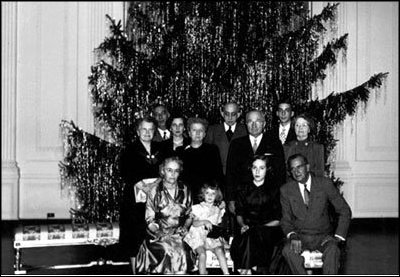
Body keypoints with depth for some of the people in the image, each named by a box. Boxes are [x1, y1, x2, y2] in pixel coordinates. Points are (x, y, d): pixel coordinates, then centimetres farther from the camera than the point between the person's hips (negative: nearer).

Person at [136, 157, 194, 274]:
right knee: (169, 251, -30)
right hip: (159, 234, -2)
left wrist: (185, 227, -4)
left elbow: (190, 216, 15)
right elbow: (150, 220, 1)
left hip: (180, 234, 2)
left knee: (181, 250, -28)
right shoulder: (154, 191, 0)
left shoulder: (185, 191, 8)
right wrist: (158, 232, -16)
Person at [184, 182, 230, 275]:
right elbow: (194, 223, -7)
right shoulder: (198, 208, 4)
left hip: (212, 237, 2)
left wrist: (220, 235, -2)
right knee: (202, 253, -28)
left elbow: (219, 225, 16)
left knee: (219, 250, -25)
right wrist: (204, 222, -24)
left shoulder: (218, 210, 15)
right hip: (198, 235, -2)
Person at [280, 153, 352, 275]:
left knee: (332, 251, -34)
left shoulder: (325, 184, -2)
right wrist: (292, 236, -15)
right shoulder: (286, 190, 2)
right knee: (288, 250, -32)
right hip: (300, 237, 1)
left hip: (323, 236, -1)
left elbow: (345, 211, 3)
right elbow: (285, 220, 6)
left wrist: (338, 236, -9)